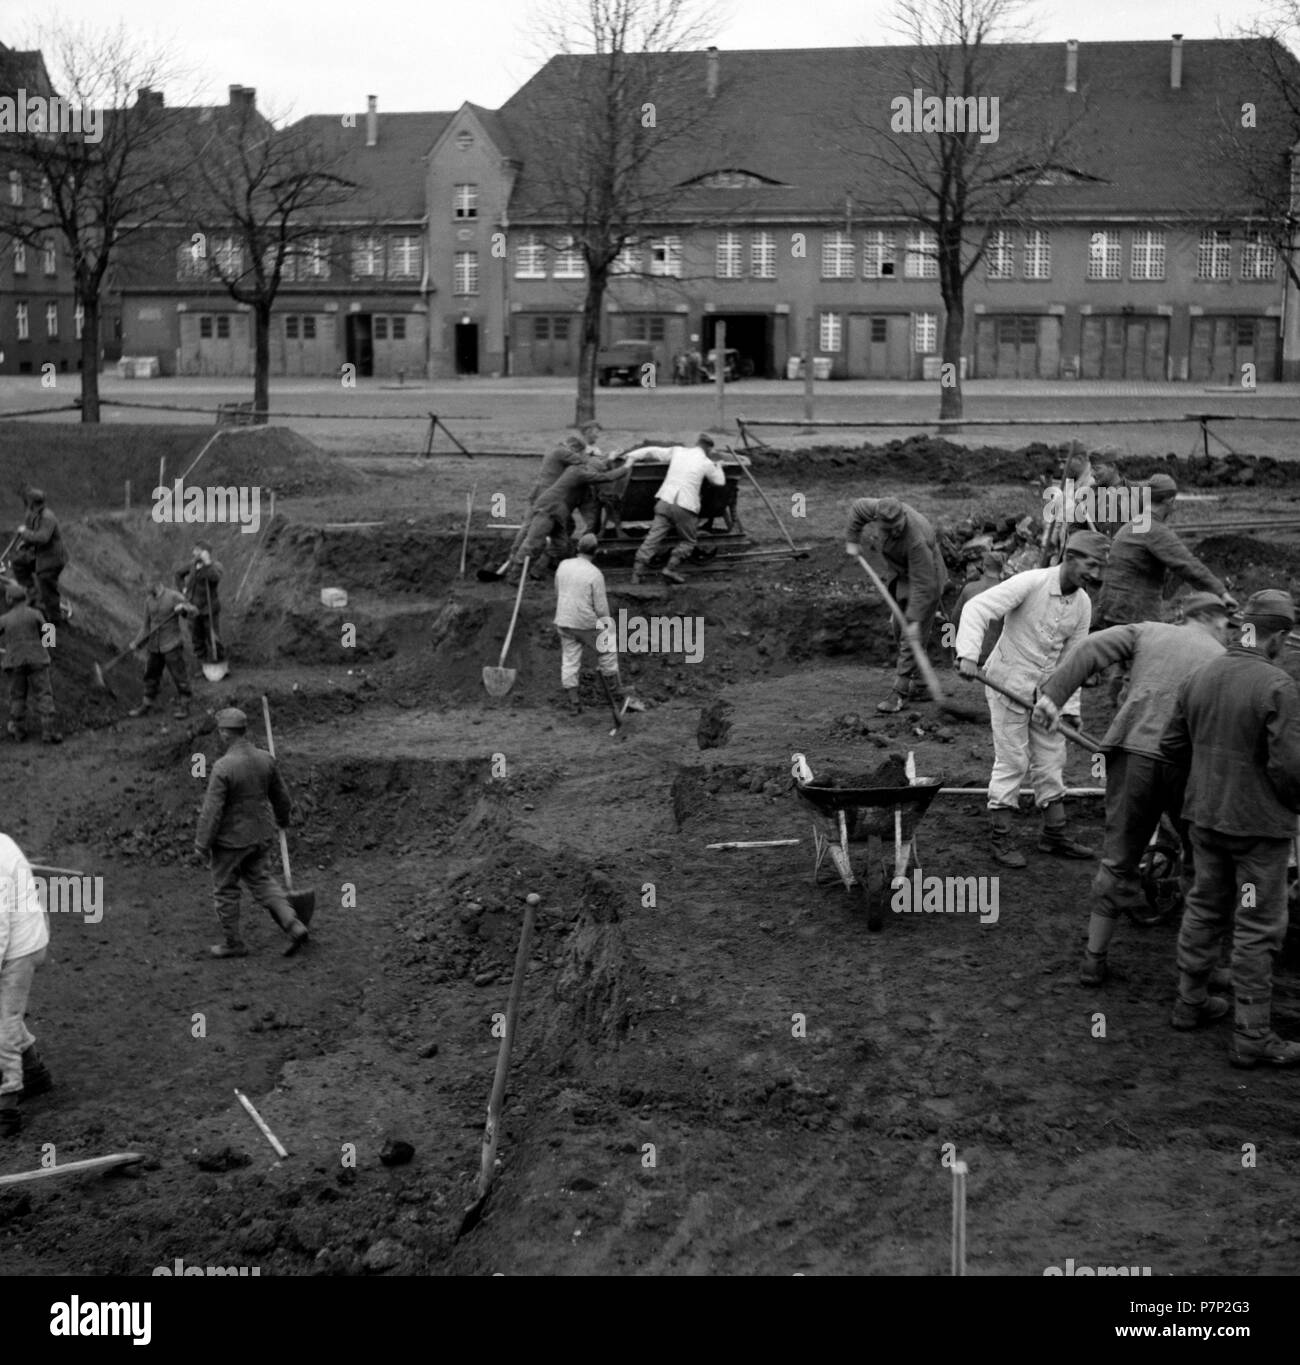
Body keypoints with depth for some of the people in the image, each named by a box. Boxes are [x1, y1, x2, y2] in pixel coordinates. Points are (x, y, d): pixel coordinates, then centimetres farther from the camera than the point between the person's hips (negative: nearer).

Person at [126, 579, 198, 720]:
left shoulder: (173, 596, -10)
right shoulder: (150, 601, 8)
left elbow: (194, 611, -14)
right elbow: (147, 625, 16)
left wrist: (183, 607, -35)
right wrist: (137, 643, 9)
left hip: (171, 645, -6)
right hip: (154, 647, 6)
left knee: (179, 675, 0)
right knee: (151, 676, 13)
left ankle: (183, 706, 10)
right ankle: (146, 706, 23)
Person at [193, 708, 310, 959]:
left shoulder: (223, 767, -23)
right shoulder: (265, 759, -3)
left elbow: (212, 811, -21)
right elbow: (280, 794, 10)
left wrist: (202, 845, -12)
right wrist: (283, 818, 30)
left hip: (231, 841, -6)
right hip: (260, 836, 6)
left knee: (225, 891, 11)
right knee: (262, 881, 17)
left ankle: (233, 943, 22)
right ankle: (294, 927, 2)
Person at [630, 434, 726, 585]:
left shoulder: (677, 451, 11)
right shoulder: (706, 463, 3)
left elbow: (652, 450, 18)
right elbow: (720, 482, 18)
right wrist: (717, 465, 37)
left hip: (664, 501, 4)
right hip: (684, 507, -4)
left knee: (653, 537, 1)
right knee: (688, 541, 14)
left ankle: (638, 571, -7)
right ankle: (670, 568, -2)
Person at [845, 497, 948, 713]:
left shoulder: (917, 540, -40)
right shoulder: (885, 509, -21)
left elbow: (922, 585, -35)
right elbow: (857, 507, 2)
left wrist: (915, 619, -33)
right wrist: (852, 539, 2)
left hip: (926, 583, -8)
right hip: (904, 576, 8)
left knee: (912, 638, -8)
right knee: (899, 629, 20)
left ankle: (900, 694, -4)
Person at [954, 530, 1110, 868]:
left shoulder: (1083, 605, 0)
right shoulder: (1030, 583, -20)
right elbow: (977, 609, -25)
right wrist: (969, 654, -36)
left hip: (1046, 688, 6)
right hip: (1008, 683, -6)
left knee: (1051, 761, 11)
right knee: (1012, 762, -2)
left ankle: (1055, 835, 23)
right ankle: (1001, 839, 9)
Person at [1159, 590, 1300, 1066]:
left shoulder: (1199, 678, 0)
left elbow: (1172, 746, 8)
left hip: (1204, 816, 6)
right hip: (1259, 823, -6)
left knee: (1204, 908, 22)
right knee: (1257, 928, 3)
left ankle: (1190, 1001, 34)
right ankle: (1251, 1037, 10)